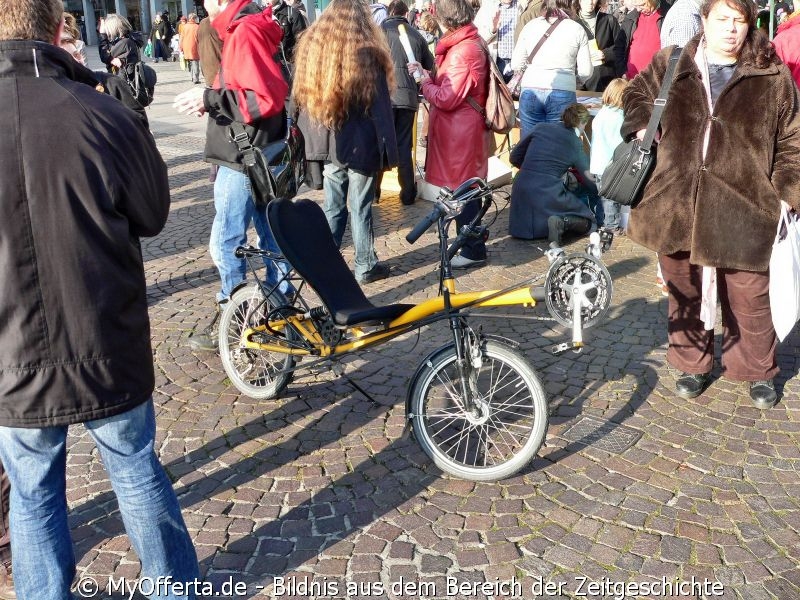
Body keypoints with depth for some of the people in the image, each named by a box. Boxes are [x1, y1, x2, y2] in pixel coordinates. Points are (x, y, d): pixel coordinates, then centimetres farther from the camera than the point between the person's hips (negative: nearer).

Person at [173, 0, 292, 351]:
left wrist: (210, 99, -20)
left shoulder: (245, 33, -17)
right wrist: (212, 99, 9)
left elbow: (266, 98, -24)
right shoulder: (251, 29, 13)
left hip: (243, 161, -10)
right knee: (271, 236, 15)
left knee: (225, 242, -2)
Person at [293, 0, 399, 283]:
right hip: (361, 145, -4)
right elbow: (380, 109, -10)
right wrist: (388, 149, -5)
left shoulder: (310, 50, 4)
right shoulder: (368, 56, -11)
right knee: (360, 207, 5)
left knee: (332, 206, 13)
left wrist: (312, 141, 18)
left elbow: (302, 100, 12)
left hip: (328, 144, 4)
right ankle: (366, 266, 15)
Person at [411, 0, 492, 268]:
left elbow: (446, 98, -22)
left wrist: (424, 82, -7)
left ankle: (473, 250, 8)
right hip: (462, 128, 10)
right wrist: (427, 74, 8)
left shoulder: (462, 52, -21)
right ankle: (472, 238, 29)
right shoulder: (470, 43, 11)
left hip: (461, 132, -10)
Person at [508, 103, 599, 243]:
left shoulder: (541, 128, 10)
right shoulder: (576, 145, 5)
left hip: (521, 189, 4)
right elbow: (589, 181, 10)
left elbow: (514, 158, 12)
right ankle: (562, 223, -16)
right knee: (589, 221, 11)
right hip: (549, 194, -4)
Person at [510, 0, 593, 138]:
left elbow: (516, 65, 7)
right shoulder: (577, 29, 3)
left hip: (530, 92, 2)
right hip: (563, 95, -1)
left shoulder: (530, 26, 6)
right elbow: (586, 71, 2)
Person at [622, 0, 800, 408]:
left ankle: (757, 371, 28)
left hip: (742, 208, -1)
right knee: (685, 293, 14)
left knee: (750, 298, 5)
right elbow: (637, 94, 23)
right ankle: (692, 364, 33)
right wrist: (641, 125, 3)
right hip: (678, 205, 2)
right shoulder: (669, 66, 5)